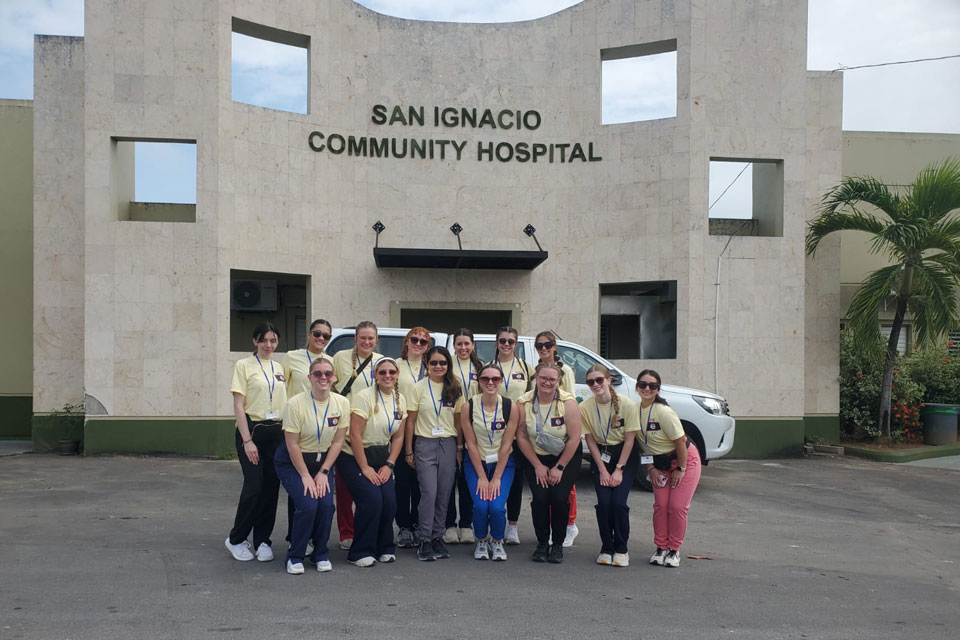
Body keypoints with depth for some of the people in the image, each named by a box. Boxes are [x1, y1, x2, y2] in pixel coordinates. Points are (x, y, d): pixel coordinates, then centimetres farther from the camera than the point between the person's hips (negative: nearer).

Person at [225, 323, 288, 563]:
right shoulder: (244, 365, -2)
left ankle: (262, 541, 16)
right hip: (252, 430, -5)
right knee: (254, 487, -9)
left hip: (277, 432, 5)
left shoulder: (280, 369, 13)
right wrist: (247, 440, -13)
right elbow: (238, 406, -7)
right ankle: (236, 540, 9)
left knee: (271, 489, 4)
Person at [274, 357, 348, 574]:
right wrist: (305, 476, -14)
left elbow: (338, 441, -3)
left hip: (323, 460, 3)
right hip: (292, 462, -3)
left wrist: (323, 472, -8)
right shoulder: (296, 404, -19)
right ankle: (295, 556, 2)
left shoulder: (342, 403, -8)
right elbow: (292, 445, -16)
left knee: (326, 504, -16)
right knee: (307, 504, -21)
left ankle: (320, 554, 9)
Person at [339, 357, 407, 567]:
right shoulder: (364, 397, -16)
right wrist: (365, 468, -16)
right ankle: (360, 553, -1)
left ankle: (384, 549, 11)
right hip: (355, 458, -5)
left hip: (381, 458, 6)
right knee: (372, 501, -18)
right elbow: (355, 435, -18)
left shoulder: (400, 400, 4)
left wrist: (389, 465, -1)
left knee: (390, 501, -10)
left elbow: (398, 437, 8)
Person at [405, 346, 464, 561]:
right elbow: (411, 420, 1)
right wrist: (409, 450, -1)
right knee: (429, 493, -9)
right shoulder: (420, 388, 0)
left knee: (444, 494, 4)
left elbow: (458, 421, 12)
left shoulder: (455, 390, 8)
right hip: (425, 444, -3)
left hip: (448, 444, 3)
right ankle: (425, 541, 0)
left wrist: (460, 448, 7)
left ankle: (437, 537, 15)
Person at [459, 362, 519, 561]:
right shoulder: (469, 407, -11)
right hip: (476, 462, 0)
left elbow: (506, 445, -10)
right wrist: (482, 477, -10)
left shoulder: (510, 407, -11)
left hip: (503, 463, 0)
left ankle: (497, 542, 13)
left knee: (497, 507, -17)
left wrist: (496, 478, -11)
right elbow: (471, 445, -8)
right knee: (480, 505, -18)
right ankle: (481, 542, 13)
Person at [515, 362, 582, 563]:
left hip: (566, 457, -1)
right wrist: (538, 466, -8)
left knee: (559, 497, -16)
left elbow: (574, 439, -14)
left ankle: (558, 545, 5)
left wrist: (559, 468, -11)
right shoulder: (524, 403, -12)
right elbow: (521, 437, -7)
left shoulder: (568, 403, -17)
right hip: (535, 458, 1)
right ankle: (542, 543, 5)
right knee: (540, 497, -15)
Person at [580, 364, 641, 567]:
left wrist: (619, 469, -12)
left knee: (618, 502, -14)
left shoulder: (627, 404, -18)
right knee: (604, 502, -11)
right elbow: (590, 440, -5)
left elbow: (629, 439, -11)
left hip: (625, 455, -2)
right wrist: (602, 470, -8)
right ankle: (606, 549, 8)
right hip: (600, 456, 2)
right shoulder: (584, 407, -13)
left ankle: (621, 550, 5)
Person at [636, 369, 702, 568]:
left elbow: (680, 442, -22)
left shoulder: (663, 412, -28)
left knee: (677, 507, -8)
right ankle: (661, 548, 13)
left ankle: (674, 549, 9)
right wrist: (650, 468, -2)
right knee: (660, 505, -1)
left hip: (686, 459, -5)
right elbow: (642, 443, 3)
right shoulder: (635, 410, -8)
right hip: (661, 463, 5)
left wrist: (681, 469, -14)